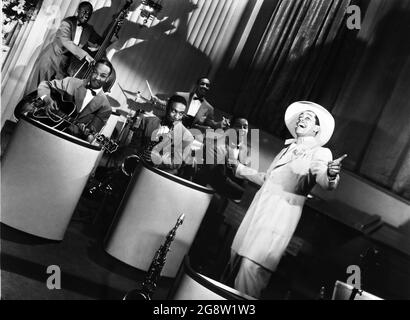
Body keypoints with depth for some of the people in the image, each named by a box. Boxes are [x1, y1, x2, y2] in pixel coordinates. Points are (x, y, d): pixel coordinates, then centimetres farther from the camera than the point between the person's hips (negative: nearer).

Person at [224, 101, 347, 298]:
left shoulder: (320, 153, 0)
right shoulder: (287, 149, 21)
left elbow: (325, 182, -19)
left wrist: (331, 175, -42)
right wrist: (239, 169, 37)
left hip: (281, 214, -7)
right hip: (258, 208, 7)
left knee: (252, 267, -14)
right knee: (236, 255, 9)